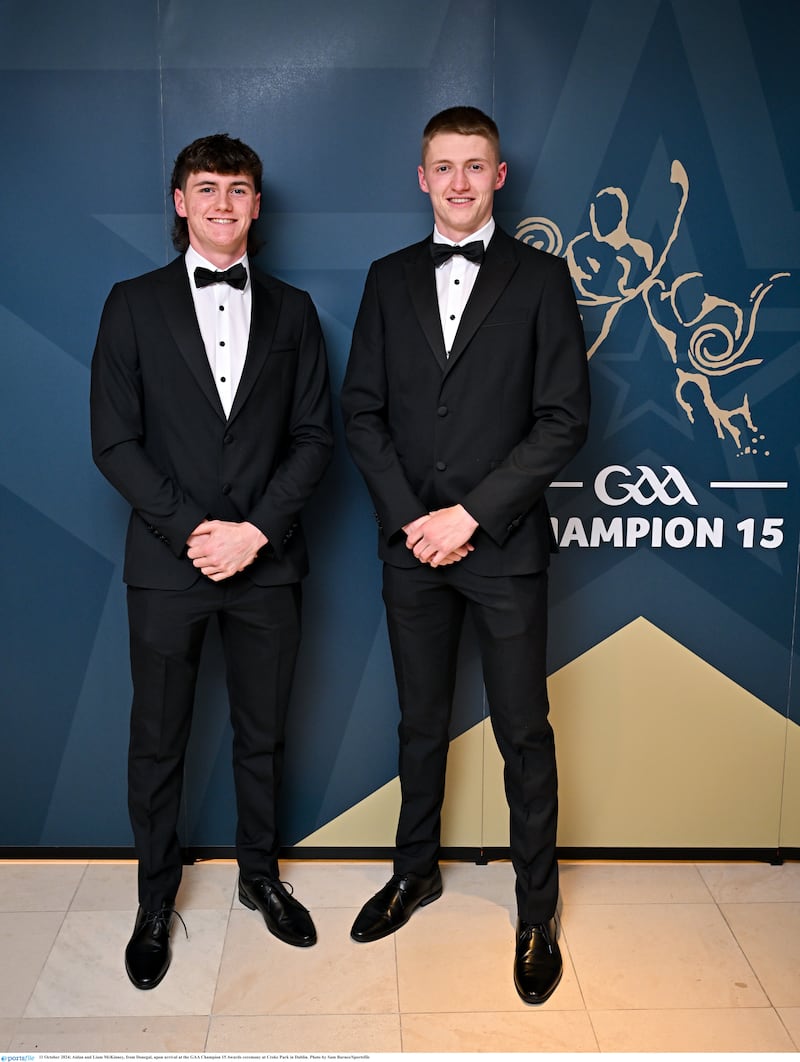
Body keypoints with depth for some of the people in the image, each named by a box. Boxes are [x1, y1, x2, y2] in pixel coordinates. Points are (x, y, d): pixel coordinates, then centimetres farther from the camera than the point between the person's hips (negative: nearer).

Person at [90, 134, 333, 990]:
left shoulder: (290, 310, 8)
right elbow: (113, 441, -3)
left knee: (262, 734, 14)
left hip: (267, 561, 2)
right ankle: (156, 901, 28)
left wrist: (254, 530, -10)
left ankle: (259, 873, 35)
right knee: (158, 741, 9)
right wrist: (191, 529, -12)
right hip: (168, 562, -1)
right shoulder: (134, 304, 3)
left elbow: (314, 435, 2)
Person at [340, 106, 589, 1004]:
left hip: (503, 544, -2)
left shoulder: (541, 279, 0)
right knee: (421, 721, 15)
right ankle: (416, 871, 35)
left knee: (524, 733, 5)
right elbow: (361, 411, 5)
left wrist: (470, 514, -13)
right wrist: (410, 516, -7)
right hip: (411, 542, 3)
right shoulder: (390, 279, 9)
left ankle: (536, 912, 22)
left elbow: (564, 419, -7)